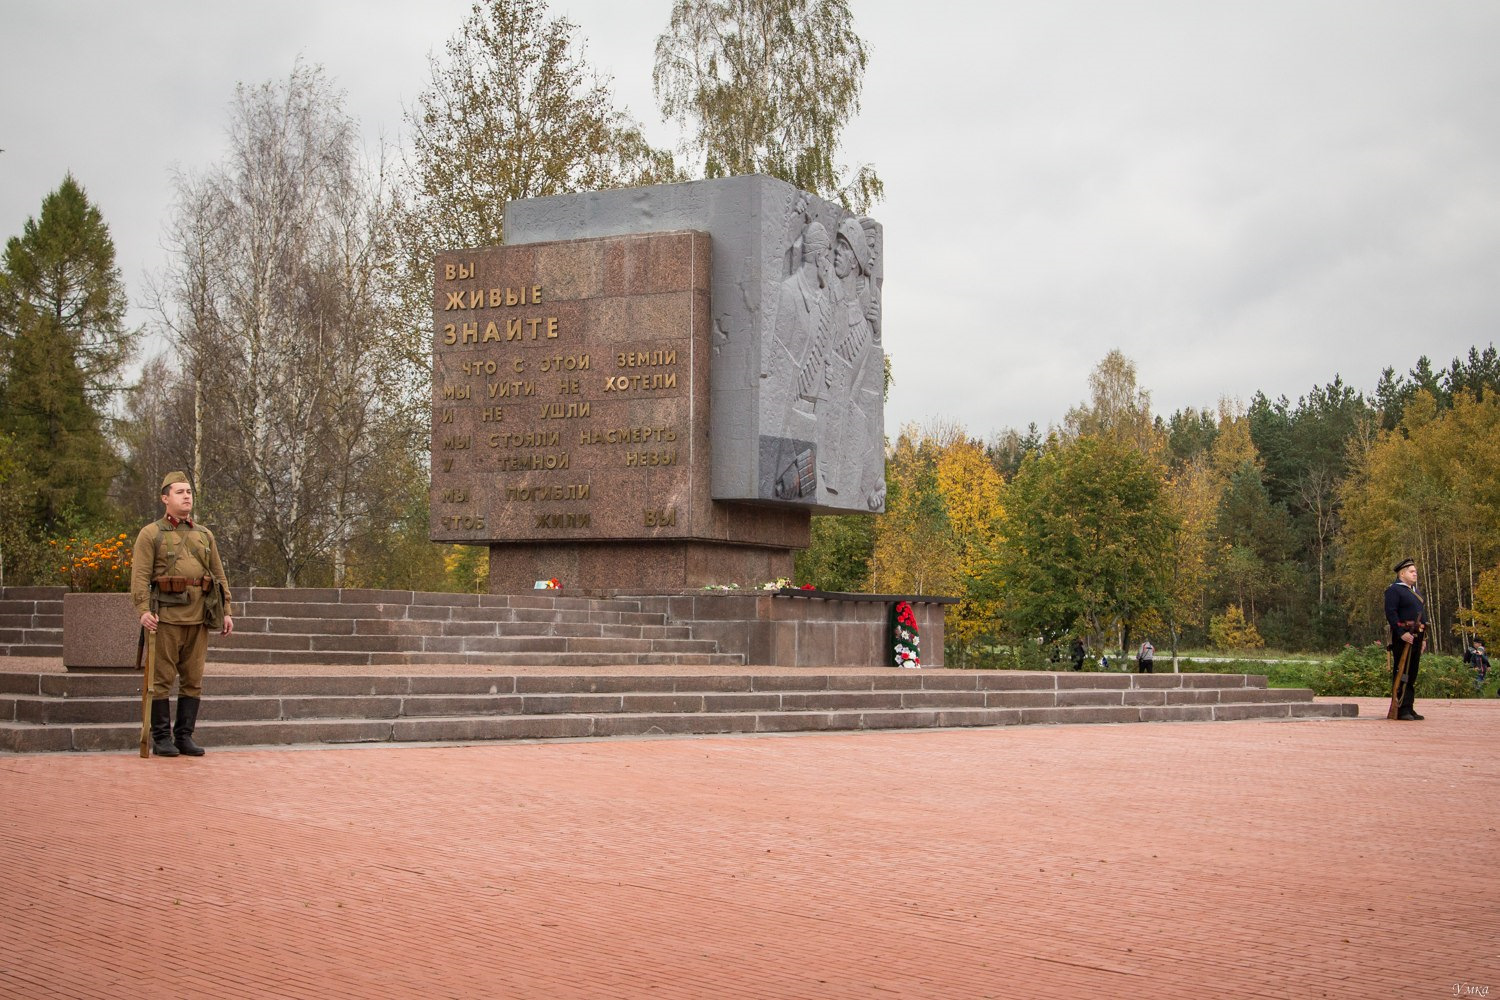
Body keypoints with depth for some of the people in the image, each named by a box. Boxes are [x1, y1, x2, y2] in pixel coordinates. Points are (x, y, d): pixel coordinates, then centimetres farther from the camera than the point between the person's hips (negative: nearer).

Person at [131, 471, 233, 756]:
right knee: (162, 679, -1)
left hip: (198, 617, 4)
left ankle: (184, 736, 12)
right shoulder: (150, 534, 1)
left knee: (193, 679, 5)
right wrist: (143, 610, -20)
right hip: (166, 616, -4)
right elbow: (140, 575, -7)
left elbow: (219, 575, 15)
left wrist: (226, 611, 7)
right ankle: (161, 739, 5)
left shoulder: (204, 535, 15)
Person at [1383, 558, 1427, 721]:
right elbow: (1391, 613, -17)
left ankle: (1409, 708, 14)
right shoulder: (1394, 590, -7)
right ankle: (1401, 709, -10)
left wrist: (1422, 636, 17)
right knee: (1401, 673, -9)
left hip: (1417, 637, 9)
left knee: (1412, 674, 10)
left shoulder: (1415, 591, 22)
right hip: (1403, 637, -9)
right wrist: (1401, 633, -23)